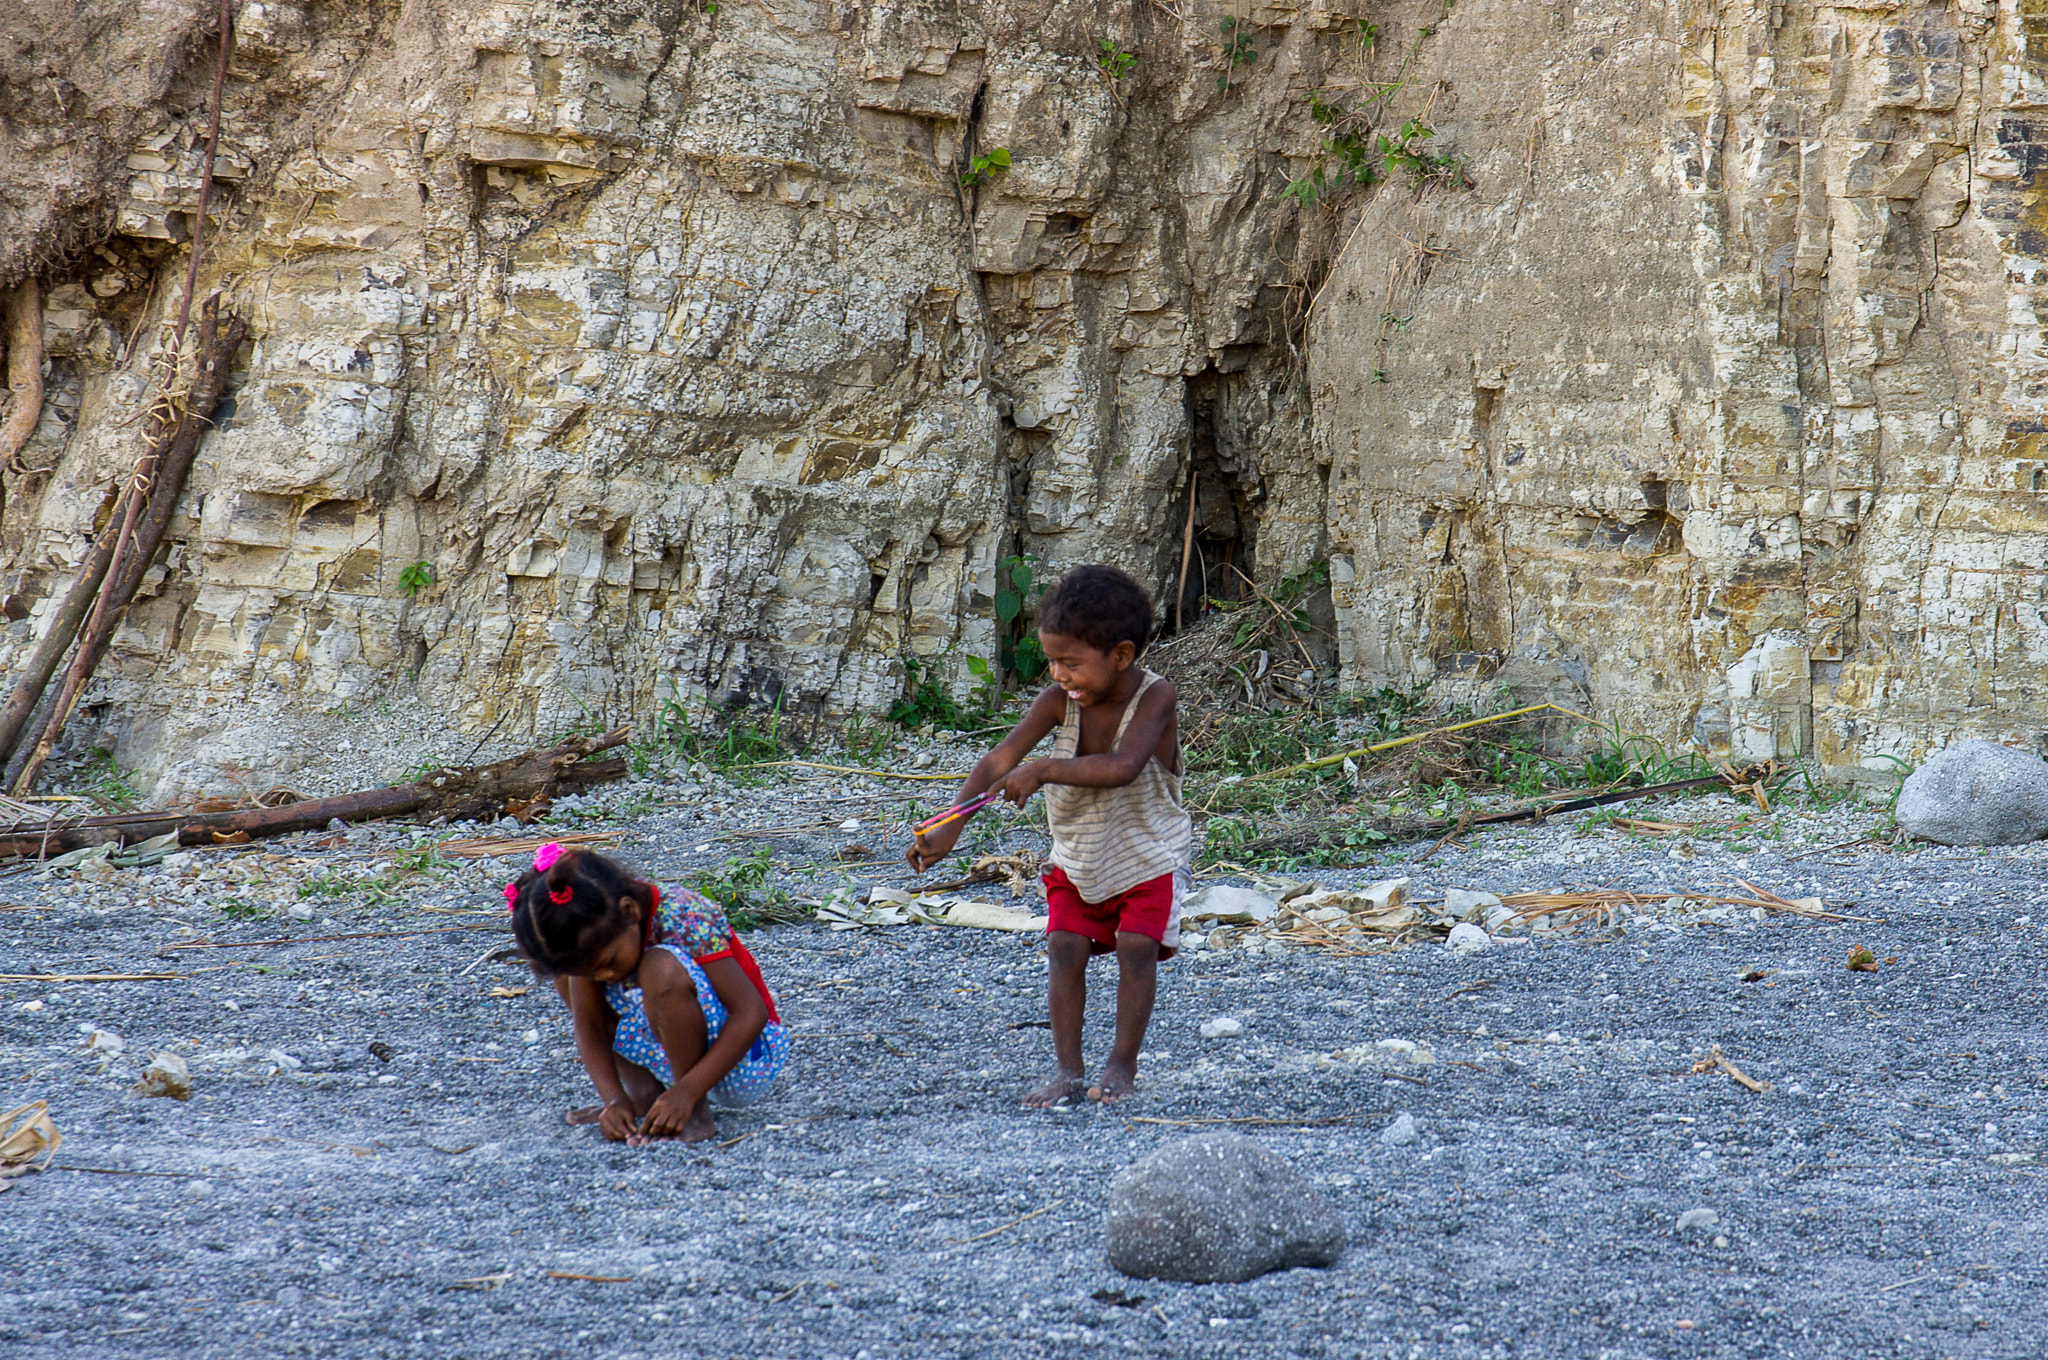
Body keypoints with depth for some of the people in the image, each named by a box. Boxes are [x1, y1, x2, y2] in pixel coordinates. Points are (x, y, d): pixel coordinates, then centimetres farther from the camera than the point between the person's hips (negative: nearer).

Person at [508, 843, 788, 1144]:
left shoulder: (685, 920, -27)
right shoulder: (590, 936, -11)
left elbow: (752, 1014, -29)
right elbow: (589, 1029, -7)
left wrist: (685, 1093, -34)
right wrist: (615, 1099, -23)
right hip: (666, 1057, 7)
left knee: (661, 969, -33)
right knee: (569, 974, -3)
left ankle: (696, 1115, -21)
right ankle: (644, 1093, -1)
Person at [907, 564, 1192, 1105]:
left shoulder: (1154, 697, -25)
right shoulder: (1059, 701, -14)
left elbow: (1122, 767, -41)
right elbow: (1000, 761, -21)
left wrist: (1044, 770, -45)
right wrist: (949, 828, -33)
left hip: (1149, 857, -4)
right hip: (1077, 856, 4)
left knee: (1136, 948, -14)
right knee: (1066, 947, -9)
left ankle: (1122, 1065, 1)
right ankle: (1067, 1069, -2)